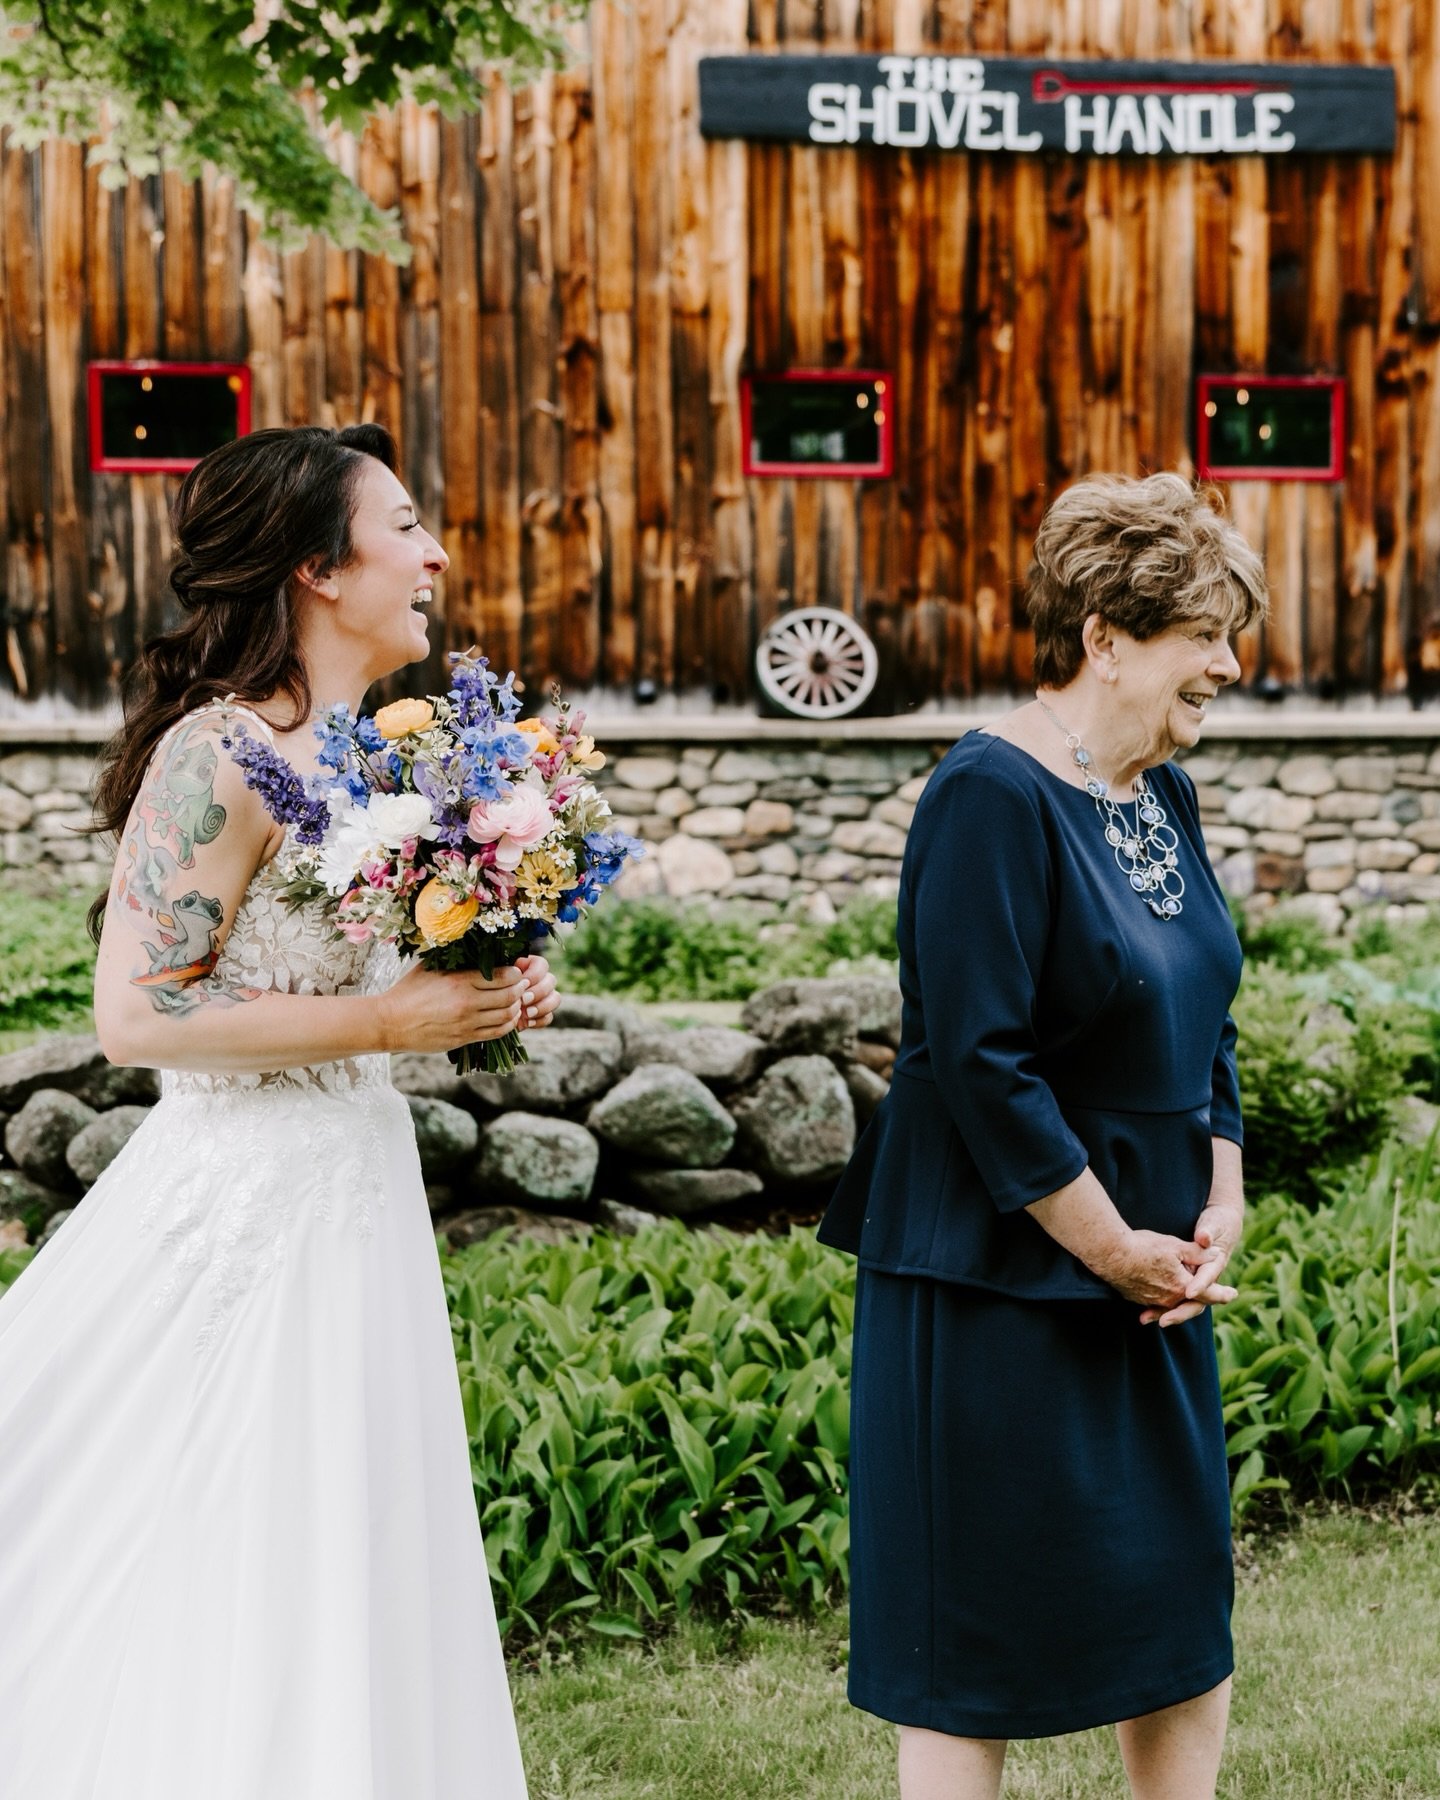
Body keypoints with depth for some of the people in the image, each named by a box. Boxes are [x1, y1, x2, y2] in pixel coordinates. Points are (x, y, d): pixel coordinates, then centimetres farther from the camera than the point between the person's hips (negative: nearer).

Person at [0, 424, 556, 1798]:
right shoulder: (222, 753, -17)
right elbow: (136, 1013, -21)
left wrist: (486, 990, 4)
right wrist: (387, 1025, -19)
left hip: (353, 1189, 9)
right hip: (243, 1204, -9)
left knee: (344, 1583, 15)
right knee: (217, 1606, 0)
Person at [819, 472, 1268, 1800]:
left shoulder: (1163, 797, 8)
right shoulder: (992, 796, -17)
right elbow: (980, 1063, -22)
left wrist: (1220, 1212, 2)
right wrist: (1115, 1248, -16)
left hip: (1154, 1273, 8)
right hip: (1004, 1277, -8)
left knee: (1186, 1600, 14)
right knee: (976, 1635, 3)